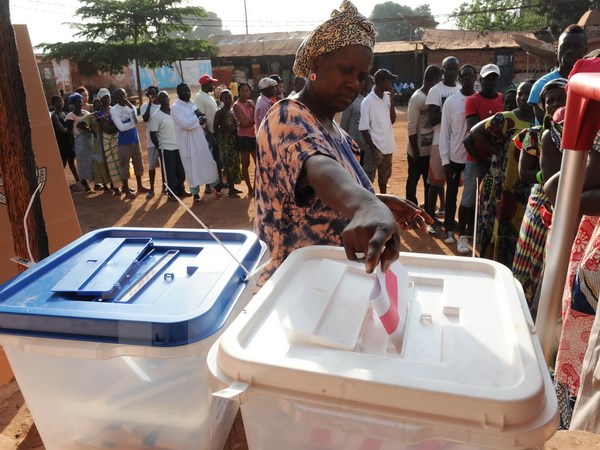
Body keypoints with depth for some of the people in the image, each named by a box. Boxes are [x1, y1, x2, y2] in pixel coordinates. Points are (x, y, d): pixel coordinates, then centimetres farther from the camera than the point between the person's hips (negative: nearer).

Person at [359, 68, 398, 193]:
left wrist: (392, 101, -5)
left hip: (387, 146, 7)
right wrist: (373, 149, -17)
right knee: (368, 180, 1)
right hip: (375, 148, -7)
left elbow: (392, 120, 6)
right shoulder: (368, 101, -15)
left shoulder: (387, 97, 5)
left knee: (384, 177, 21)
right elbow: (363, 128, -15)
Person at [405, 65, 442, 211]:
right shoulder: (417, 98, -16)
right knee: (413, 181, 6)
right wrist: (415, 151, -17)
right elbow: (411, 127, -18)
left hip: (431, 149, 8)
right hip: (418, 151, -8)